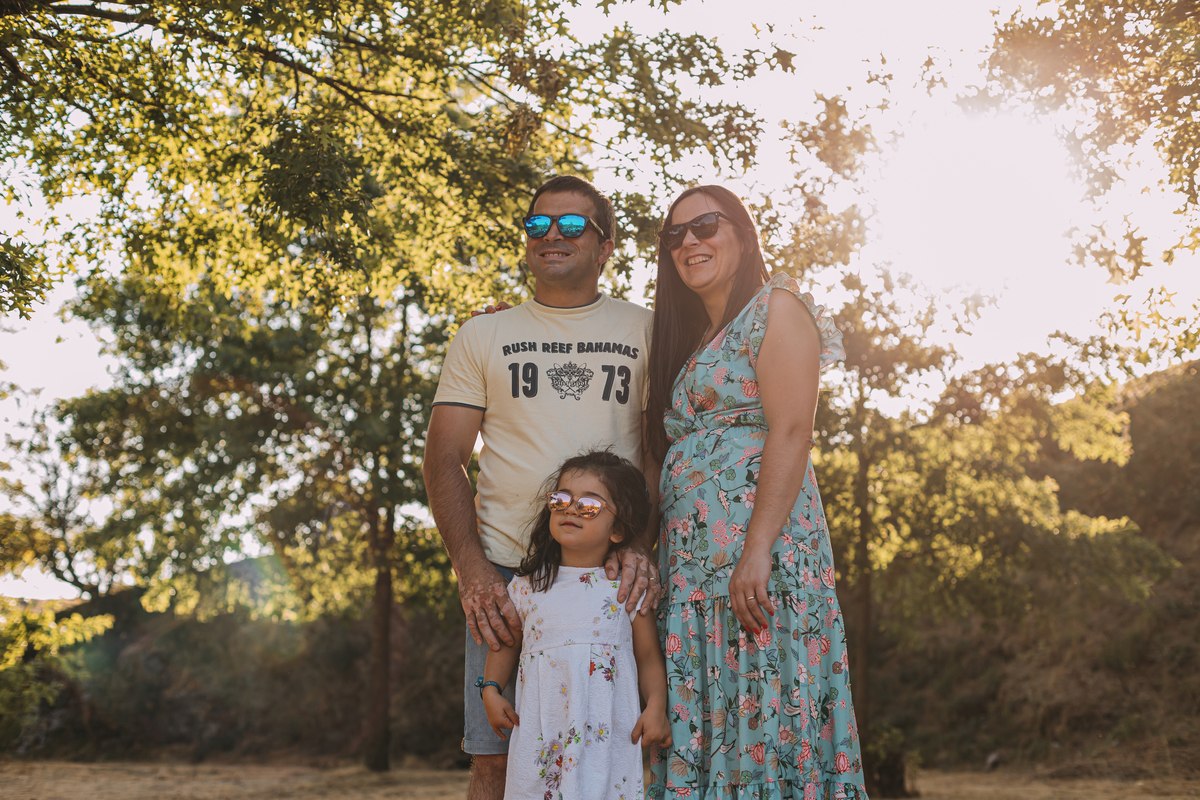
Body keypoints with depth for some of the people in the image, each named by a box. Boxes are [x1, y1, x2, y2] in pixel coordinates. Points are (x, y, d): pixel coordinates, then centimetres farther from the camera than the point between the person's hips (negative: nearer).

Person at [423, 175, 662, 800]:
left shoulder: (646, 333, 11)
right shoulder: (482, 337, 13)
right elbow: (444, 456, 7)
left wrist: (643, 545, -11)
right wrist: (471, 569, -7)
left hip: (617, 577, 0)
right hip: (504, 572, 1)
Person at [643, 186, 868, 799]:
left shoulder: (776, 307, 0)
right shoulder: (687, 340, 24)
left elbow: (791, 433, -12)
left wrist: (757, 551, -21)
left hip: (760, 543, -8)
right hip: (690, 559, 8)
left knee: (764, 712, -9)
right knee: (702, 722, 4)